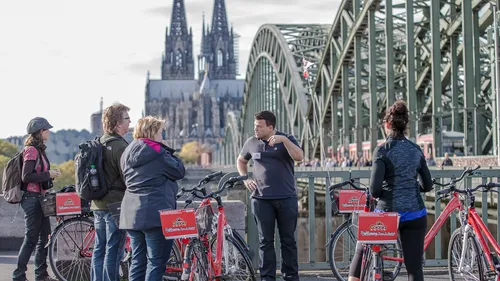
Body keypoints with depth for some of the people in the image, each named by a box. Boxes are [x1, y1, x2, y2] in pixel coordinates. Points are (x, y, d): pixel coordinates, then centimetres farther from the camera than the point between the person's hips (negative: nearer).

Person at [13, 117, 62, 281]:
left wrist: (50, 175, 9)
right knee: (31, 238, -6)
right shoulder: (31, 150, -14)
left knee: (44, 236, 12)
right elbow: (26, 176, -21)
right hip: (32, 198, -10)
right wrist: (48, 174, -18)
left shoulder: (38, 149, 15)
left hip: (39, 198, 10)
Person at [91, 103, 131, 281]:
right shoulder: (120, 146, -16)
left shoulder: (98, 144, 12)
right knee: (113, 251, -5)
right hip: (115, 205, -9)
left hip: (98, 205, 9)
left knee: (99, 250, 12)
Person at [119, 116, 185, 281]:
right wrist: (168, 153, 7)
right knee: (156, 261, -4)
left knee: (138, 261, 12)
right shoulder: (156, 151, -10)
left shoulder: (127, 153, 14)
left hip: (131, 214, 8)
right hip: (155, 212, -8)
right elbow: (179, 171, -4)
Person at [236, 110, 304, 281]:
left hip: (286, 198, -1)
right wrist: (245, 179, 10)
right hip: (261, 198, 2)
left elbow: (299, 156, -16)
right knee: (265, 241, 3)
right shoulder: (252, 143, 8)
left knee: (288, 240, 5)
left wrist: (284, 140, -26)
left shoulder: (286, 140, 1)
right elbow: (241, 160, 24)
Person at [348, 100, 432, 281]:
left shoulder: (383, 150, -9)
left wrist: (377, 195, 6)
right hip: (415, 214, 3)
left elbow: (374, 189, -15)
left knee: (362, 250, 22)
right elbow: (428, 186, 9)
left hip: (388, 212, -3)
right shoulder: (416, 150, 5)